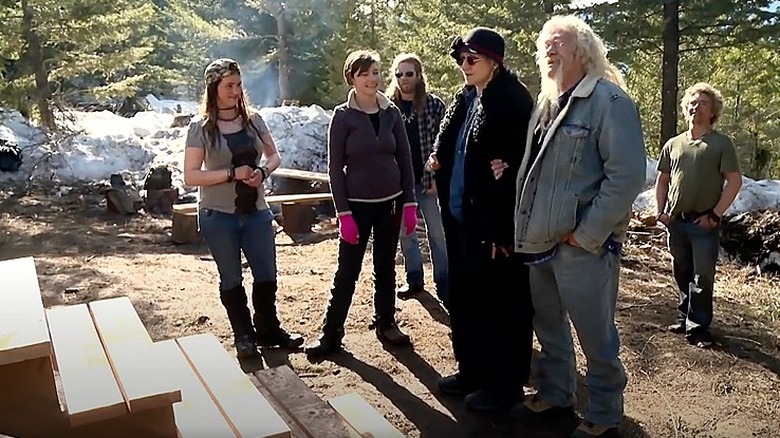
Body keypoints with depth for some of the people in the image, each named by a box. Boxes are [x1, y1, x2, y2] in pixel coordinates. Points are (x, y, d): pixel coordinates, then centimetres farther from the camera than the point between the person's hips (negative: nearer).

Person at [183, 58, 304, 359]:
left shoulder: (253, 119, 3)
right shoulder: (201, 127, -8)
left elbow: (274, 156, 11)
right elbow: (190, 176, -11)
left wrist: (262, 171, -11)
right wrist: (232, 174, -20)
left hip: (256, 212, 3)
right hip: (218, 216, -3)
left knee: (267, 276, 9)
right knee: (231, 279, 10)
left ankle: (268, 330, 30)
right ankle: (244, 336, 27)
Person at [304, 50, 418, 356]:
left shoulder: (391, 112, 3)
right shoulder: (343, 116, -7)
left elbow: (405, 159, 6)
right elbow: (335, 168, -8)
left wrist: (410, 203, 1)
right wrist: (344, 213, -14)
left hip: (391, 202, 3)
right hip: (358, 204, -3)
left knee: (386, 268, 13)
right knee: (347, 271, 1)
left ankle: (386, 323, 28)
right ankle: (331, 333, 12)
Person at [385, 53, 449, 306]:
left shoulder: (434, 104, -4)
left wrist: (438, 178, -10)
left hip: (428, 180, -3)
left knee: (437, 234, 5)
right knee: (405, 233, 13)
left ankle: (443, 284, 16)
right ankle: (415, 280, 28)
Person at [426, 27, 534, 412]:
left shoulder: (513, 100, -12)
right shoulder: (464, 99, 13)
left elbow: (519, 164, -18)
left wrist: (503, 230, -21)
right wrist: (438, 158, 0)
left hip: (495, 224, -8)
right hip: (461, 218, 9)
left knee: (502, 303, 4)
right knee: (464, 299, 16)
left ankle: (505, 382, 19)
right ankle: (472, 370, 32)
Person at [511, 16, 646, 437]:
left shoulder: (609, 100, -10)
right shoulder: (544, 104, 14)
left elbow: (627, 175, -18)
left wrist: (586, 235, -18)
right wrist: (524, 226, 10)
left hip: (583, 247, -8)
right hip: (541, 242, 8)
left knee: (595, 337, 5)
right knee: (548, 328, 19)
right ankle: (555, 396, 38)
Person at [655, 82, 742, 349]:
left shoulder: (721, 143, -1)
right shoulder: (673, 145, 11)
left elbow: (735, 182, -5)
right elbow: (662, 180, 17)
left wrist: (715, 214, -11)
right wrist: (661, 211, 5)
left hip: (704, 223, -4)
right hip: (676, 221, 4)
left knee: (702, 277, -2)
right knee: (682, 274, 14)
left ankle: (698, 327, 6)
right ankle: (685, 317, 28)